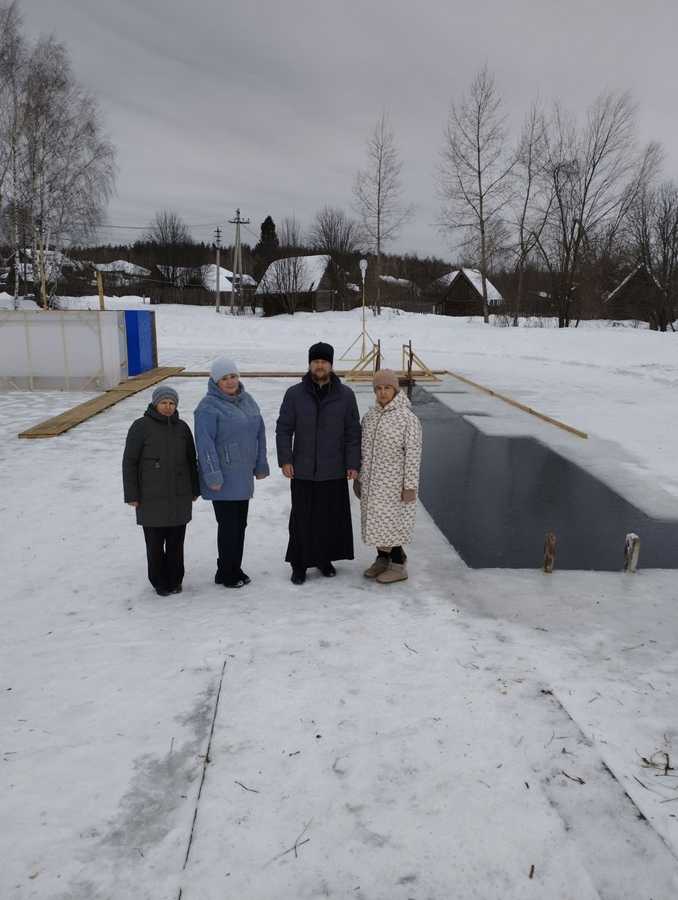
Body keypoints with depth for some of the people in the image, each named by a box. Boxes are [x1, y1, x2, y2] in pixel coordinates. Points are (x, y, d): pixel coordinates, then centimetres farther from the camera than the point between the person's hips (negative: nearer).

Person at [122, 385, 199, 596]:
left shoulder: (182, 427, 7)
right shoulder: (141, 426, -6)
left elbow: (191, 460, 15)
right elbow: (129, 462, -5)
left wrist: (194, 490, 14)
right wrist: (131, 495, -8)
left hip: (179, 497, 4)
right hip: (151, 498, -3)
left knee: (176, 541, 10)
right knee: (155, 542, 5)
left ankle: (175, 581, 25)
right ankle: (160, 583, 21)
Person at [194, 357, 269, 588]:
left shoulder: (247, 400, 10)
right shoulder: (209, 407, -12)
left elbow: (259, 433, 15)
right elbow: (205, 443, -17)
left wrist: (260, 465, 13)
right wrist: (213, 476, -20)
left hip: (243, 476, 7)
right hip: (223, 479, -7)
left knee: (240, 523, 14)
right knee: (228, 525, -1)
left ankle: (235, 569, 27)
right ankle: (226, 574, 14)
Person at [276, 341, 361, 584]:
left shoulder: (345, 395, 2)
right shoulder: (294, 394, 0)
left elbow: (353, 432, 4)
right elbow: (283, 429, 3)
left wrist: (353, 464, -1)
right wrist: (285, 460, -6)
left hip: (334, 472, 1)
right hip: (302, 472, -1)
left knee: (332, 518, 10)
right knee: (302, 519, 5)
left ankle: (325, 559, 29)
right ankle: (299, 564, 18)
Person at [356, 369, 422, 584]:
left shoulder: (408, 418, -14)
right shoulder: (369, 416, 6)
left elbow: (413, 454, -15)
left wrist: (410, 486, -17)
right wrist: (358, 478, 14)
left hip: (394, 485, -6)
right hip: (372, 483, 6)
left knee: (390, 523, -2)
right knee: (375, 521, 13)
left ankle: (399, 566, 13)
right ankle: (382, 559, 30)